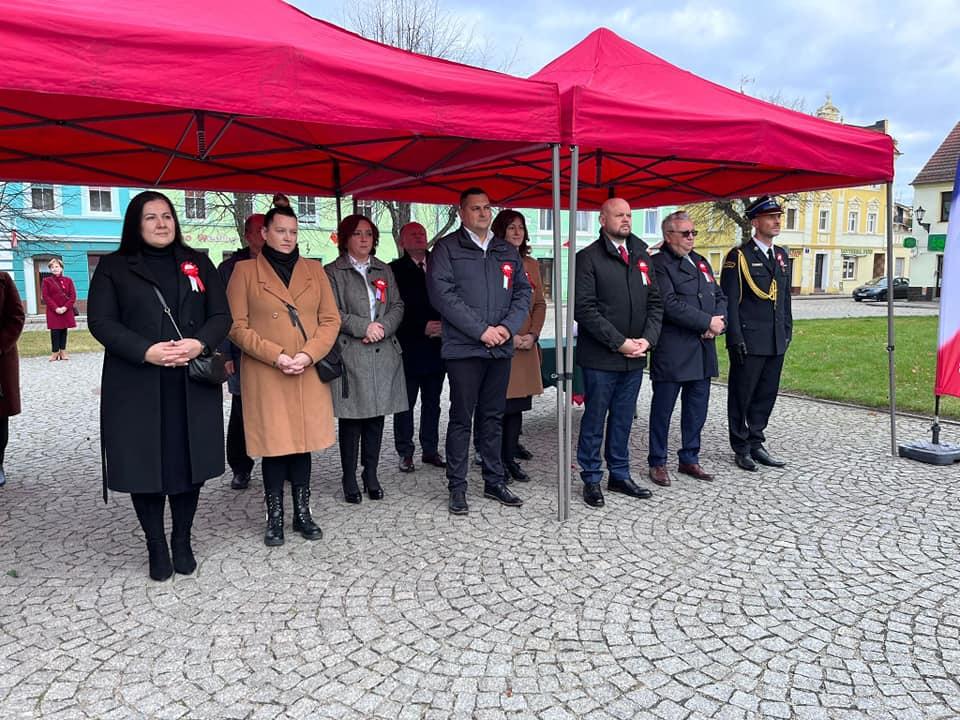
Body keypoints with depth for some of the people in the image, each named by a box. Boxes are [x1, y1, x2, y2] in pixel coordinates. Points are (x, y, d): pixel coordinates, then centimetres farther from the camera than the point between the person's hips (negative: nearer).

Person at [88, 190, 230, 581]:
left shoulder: (198, 263, 13)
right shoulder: (113, 267, 6)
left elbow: (221, 315, 7)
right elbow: (101, 321, -3)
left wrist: (199, 344, -14)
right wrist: (146, 351, -18)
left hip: (192, 386, 2)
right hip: (137, 388, -1)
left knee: (188, 463, 6)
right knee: (145, 466, 3)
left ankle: (182, 541, 24)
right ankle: (156, 547, 20)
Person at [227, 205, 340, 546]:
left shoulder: (314, 269, 11)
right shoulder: (244, 270, 3)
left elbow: (331, 319, 6)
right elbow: (237, 326, -3)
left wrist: (309, 354, -9)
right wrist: (275, 355, -13)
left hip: (309, 374, 3)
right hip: (265, 375, -2)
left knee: (303, 442, 9)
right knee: (273, 444, 2)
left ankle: (302, 514, 21)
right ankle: (275, 518, 15)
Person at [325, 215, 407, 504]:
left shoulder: (384, 270, 17)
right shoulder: (333, 272, 3)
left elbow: (397, 306, 11)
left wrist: (382, 327, -8)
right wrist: (364, 327, -14)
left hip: (383, 353, 4)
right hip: (350, 355, -4)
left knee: (376, 416, 7)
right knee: (351, 419, 0)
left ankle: (371, 475, 19)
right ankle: (350, 479, 11)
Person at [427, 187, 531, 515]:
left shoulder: (508, 251, 15)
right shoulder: (447, 248, -1)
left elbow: (523, 292, 12)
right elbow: (442, 294, -11)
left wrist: (508, 326, -7)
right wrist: (481, 330, -15)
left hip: (501, 348, 5)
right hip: (464, 348, -5)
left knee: (494, 417, 13)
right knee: (461, 419, 2)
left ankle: (494, 481, 24)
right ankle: (457, 487, 12)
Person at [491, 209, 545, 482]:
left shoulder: (531, 264, 14)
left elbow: (540, 304, 13)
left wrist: (532, 334, -2)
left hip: (526, 345, 5)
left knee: (517, 406, 8)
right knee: (497, 405, -2)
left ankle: (510, 459, 18)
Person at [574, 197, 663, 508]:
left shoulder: (641, 255, 13)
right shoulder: (589, 257, -6)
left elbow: (655, 302, 12)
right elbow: (584, 308, -13)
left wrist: (647, 339, -4)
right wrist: (620, 342, -15)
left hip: (634, 356, 5)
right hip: (600, 357, -5)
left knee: (623, 420, 15)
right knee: (594, 420, 5)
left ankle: (619, 475, 27)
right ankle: (591, 479, 18)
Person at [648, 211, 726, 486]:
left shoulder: (701, 262, 17)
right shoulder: (659, 264, -7)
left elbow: (720, 297, 14)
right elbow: (670, 304, -18)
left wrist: (717, 323, -6)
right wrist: (708, 322, -15)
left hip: (703, 350, 7)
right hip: (672, 352, -7)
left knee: (697, 409, 14)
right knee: (662, 410, 4)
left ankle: (689, 459, 28)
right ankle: (657, 463, 17)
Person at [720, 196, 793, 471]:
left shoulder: (781, 255, 14)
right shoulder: (739, 256, -7)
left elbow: (785, 297, 19)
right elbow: (729, 301, -11)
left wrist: (787, 331, 13)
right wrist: (736, 339, -15)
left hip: (776, 342, 7)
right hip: (749, 342, -7)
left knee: (766, 395, 12)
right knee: (741, 396, 4)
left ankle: (756, 444, 24)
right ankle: (741, 449, 15)